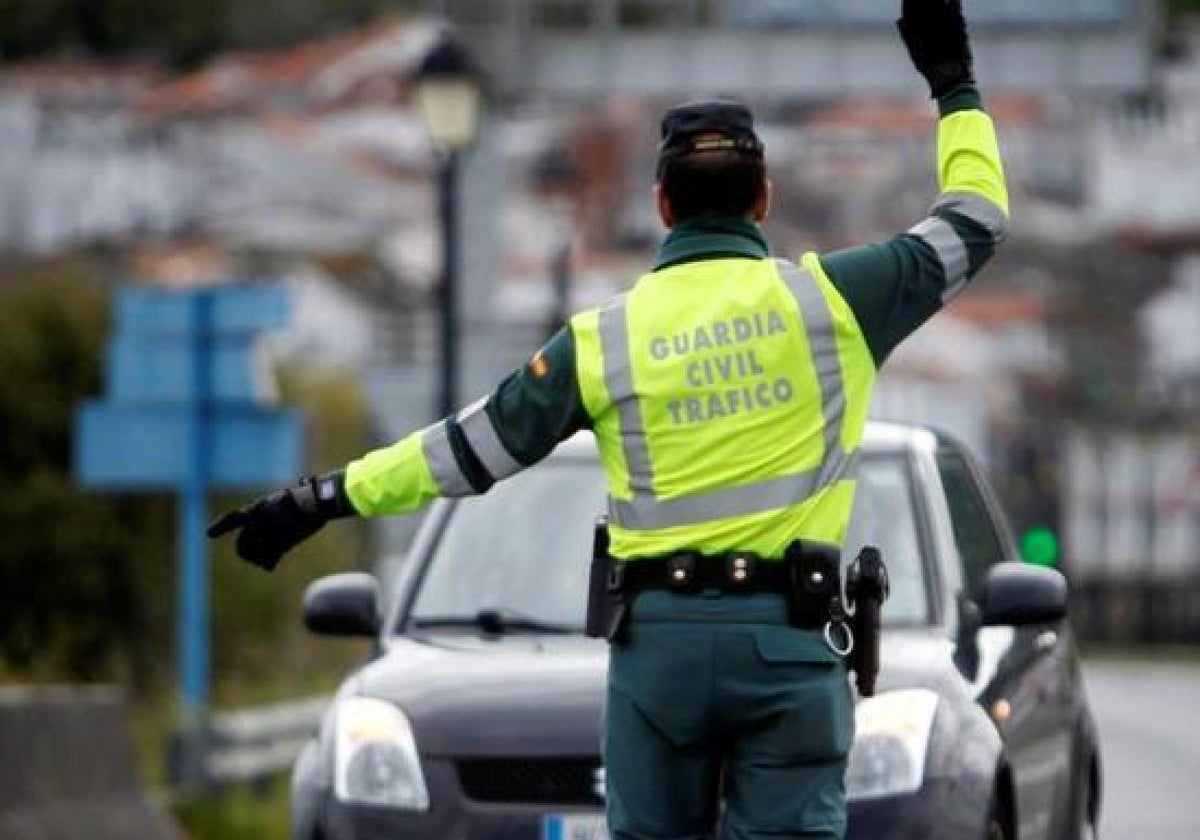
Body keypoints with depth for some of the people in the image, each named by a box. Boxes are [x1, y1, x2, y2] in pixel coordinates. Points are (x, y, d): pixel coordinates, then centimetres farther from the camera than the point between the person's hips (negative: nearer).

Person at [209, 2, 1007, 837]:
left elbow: (473, 446, 4)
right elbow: (974, 225, 9)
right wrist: (954, 86, 21)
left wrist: (325, 498, 13)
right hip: (787, 640, -1)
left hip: (659, 636, 1)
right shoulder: (827, 300, -1)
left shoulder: (606, 337, 1)